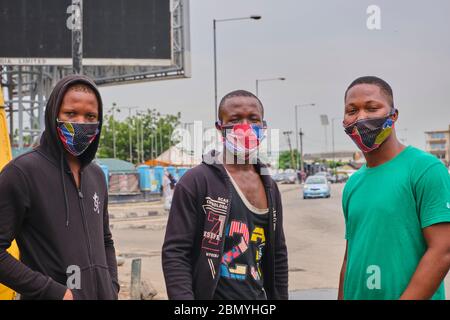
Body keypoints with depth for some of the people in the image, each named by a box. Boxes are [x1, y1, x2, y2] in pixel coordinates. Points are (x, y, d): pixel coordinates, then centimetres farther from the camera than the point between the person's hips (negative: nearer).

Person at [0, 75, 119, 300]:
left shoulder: (96, 175, 8)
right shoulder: (22, 171, -13)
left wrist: (112, 288, 4)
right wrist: (53, 292, -18)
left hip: (102, 294, 6)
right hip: (52, 296, -6)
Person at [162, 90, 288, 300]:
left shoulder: (269, 187, 9)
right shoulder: (196, 181, -10)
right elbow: (175, 253, -14)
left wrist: (279, 296, 12)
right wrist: (183, 296, -23)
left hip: (258, 295, 6)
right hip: (212, 295, -6)